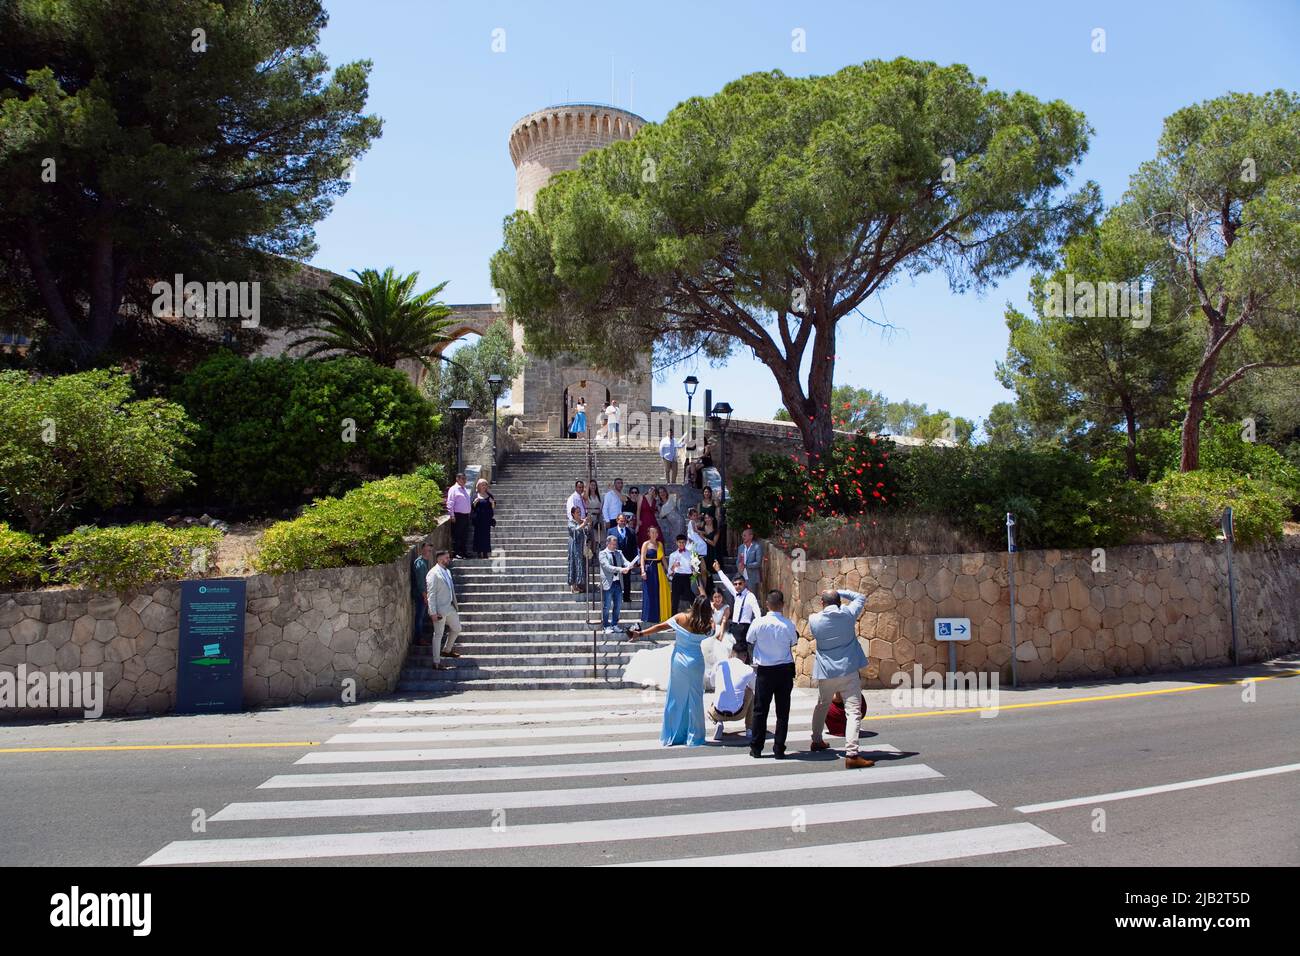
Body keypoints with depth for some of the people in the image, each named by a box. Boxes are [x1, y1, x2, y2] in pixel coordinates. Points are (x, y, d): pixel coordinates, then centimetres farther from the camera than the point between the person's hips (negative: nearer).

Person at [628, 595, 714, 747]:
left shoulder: (680, 618, -7)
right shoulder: (705, 626, -8)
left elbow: (660, 627, -5)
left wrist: (641, 634, 1)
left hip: (679, 661, 1)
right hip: (695, 664, -1)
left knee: (676, 698, 11)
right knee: (694, 699, 8)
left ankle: (673, 735, 17)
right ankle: (694, 737, 12)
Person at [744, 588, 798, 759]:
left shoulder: (759, 623, -11)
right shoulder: (789, 624, -10)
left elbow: (750, 640, 5)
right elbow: (794, 642, 6)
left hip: (764, 670, 0)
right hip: (785, 670, 0)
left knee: (760, 710, 9)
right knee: (783, 711, 7)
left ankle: (756, 748, 14)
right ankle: (779, 749, 10)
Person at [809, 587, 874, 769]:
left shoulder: (814, 620, -4)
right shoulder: (848, 614, -5)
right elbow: (861, 597, 12)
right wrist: (839, 593, 10)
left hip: (826, 672, 3)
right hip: (848, 671, -3)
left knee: (822, 706, 25)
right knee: (854, 711, -8)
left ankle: (817, 740, 41)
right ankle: (851, 754, -20)